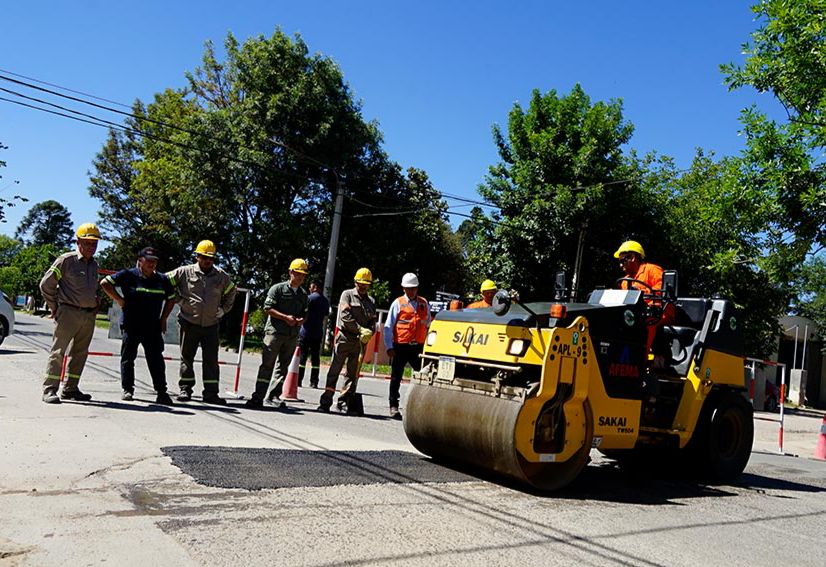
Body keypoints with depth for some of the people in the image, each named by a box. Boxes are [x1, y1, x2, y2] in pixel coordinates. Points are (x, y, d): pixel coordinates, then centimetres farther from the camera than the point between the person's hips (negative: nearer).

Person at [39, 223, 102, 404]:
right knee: (58, 351, -6)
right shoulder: (66, 260, -5)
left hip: (89, 315, 7)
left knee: (80, 353, 10)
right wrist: (55, 308, 0)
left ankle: (70, 388, 18)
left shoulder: (94, 265, 15)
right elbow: (46, 284, -3)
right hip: (69, 312, -7)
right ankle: (49, 389, -2)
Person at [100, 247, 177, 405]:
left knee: (156, 359, -2)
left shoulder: (162, 279, 10)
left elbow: (171, 299, 22)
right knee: (128, 358, 6)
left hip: (153, 327, 2)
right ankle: (127, 390, 19)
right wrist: (119, 300, -6)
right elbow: (105, 283, -2)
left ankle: (161, 392, -1)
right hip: (131, 326, -2)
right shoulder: (129, 275, -2)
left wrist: (163, 318, 13)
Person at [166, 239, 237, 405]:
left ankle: (211, 393, 5)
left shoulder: (221, 276, 6)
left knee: (211, 359, 2)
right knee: (187, 357, 6)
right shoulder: (185, 272, -3)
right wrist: (178, 299, 0)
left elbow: (232, 292, 22)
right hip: (189, 323, -2)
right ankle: (185, 389, 15)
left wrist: (224, 309, 13)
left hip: (211, 325, 2)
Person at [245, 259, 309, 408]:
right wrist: (286, 317, -15)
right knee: (267, 365, -7)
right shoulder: (278, 288, -2)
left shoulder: (303, 294, 15)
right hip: (275, 331, -5)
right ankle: (258, 397, -7)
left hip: (292, 335, 6)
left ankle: (274, 395, 19)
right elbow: (267, 308, -8)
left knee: (284, 367, 9)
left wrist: (301, 320, 0)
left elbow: (304, 313, 23)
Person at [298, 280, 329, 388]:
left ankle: (298, 380, -1)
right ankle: (314, 382, 7)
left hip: (306, 331, -5)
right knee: (315, 357, 7)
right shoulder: (325, 301, 11)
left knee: (302, 356, 0)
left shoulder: (310, 298, -7)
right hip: (318, 332, 5)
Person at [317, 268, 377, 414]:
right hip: (344, 338, -4)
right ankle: (325, 402, -2)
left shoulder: (371, 302, 17)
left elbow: (373, 322, 11)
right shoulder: (347, 294, 4)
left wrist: (368, 333, -11)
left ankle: (344, 401, 14)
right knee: (334, 370, -3)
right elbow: (345, 315, -9)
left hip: (361, 342, 4)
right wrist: (360, 329, -16)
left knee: (353, 374, 6)